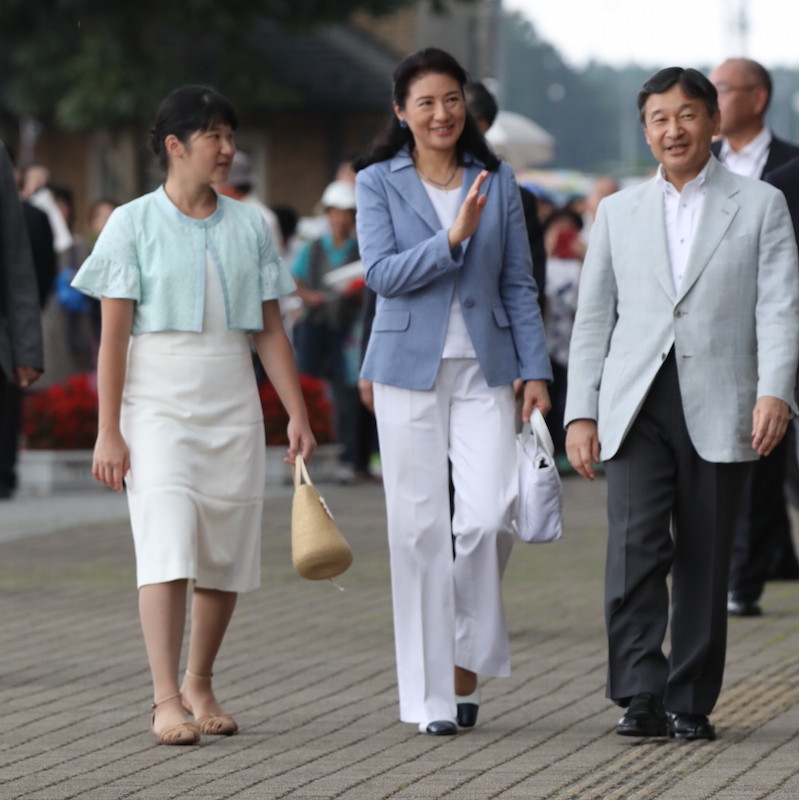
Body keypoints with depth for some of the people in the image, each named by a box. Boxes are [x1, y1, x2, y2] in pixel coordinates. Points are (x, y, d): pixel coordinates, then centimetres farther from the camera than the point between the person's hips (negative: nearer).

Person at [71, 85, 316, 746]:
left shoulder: (248, 227, 9)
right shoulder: (134, 223, -2)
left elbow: (270, 331, 11)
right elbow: (114, 335, -4)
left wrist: (297, 413, 5)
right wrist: (108, 430, -9)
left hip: (233, 404, 4)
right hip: (157, 400, -4)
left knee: (226, 555, 4)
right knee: (168, 544, -15)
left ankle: (200, 686, 20)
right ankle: (166, 700, -17)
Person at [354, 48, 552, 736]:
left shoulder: (497, 182, 9)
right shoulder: (379, 182, 3)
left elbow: (519, 285, 10)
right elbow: (381, 273, -8)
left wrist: (535, 370, 3)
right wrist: (452, 239, -19)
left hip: (484, 369, 1)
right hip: (410, 369, -1)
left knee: (491, 512, -13)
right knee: (419, 527, -1)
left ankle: (467, 656, 11)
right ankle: (433, 694, 6)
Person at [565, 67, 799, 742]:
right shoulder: (619, 212, 16)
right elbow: (593, 319, 16)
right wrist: (581, 412, 7)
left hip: (718, 407, -1)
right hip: (636, 407, 1)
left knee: (704, 561, 2)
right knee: (635, 547, -15)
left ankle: (691, 703, 11)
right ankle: (642, 695, -14)